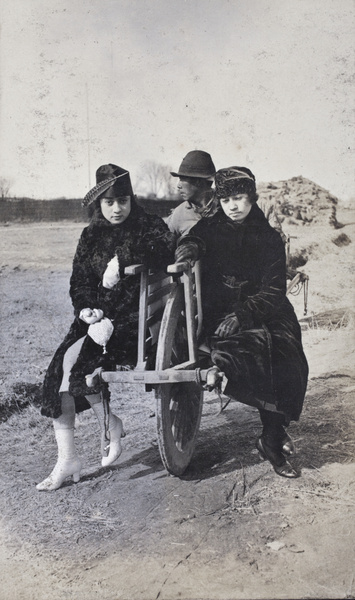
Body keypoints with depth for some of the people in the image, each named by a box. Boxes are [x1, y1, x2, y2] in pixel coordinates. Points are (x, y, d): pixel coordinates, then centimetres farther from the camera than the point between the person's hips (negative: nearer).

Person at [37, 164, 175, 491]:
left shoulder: (149, 225, 0)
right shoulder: (91, 236, 14)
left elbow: (165, 248, -22)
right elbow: (78, 282, 13)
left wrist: (122, 259, -25)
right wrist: (86, 309, -6)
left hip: (135, 317, -5)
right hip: (97, 317, 6)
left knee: (75, 360, -24)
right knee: (57, 371, -13)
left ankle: (110, 425, 2)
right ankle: (66, 460, -3)